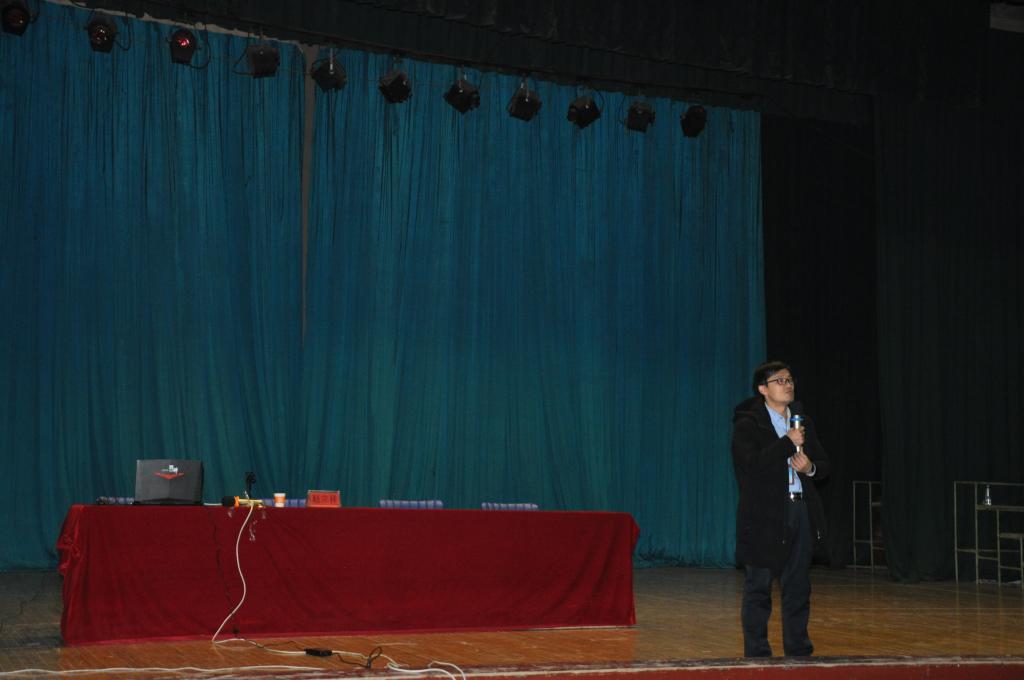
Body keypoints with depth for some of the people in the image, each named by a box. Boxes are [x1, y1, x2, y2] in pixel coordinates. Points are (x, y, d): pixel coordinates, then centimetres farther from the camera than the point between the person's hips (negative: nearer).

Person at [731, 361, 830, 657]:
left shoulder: (803, 421, 15)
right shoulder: (747, 424, -4)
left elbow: (824, 465, 16)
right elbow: (753, 463, -19)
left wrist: (810, 467, -6)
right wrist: (788, 443, -18)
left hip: (801, 510, 6)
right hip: (765, 514, -6)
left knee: (798, 585, 9)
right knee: (759, 586, 0)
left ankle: (798, 650, 16)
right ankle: (756, 652, 6)